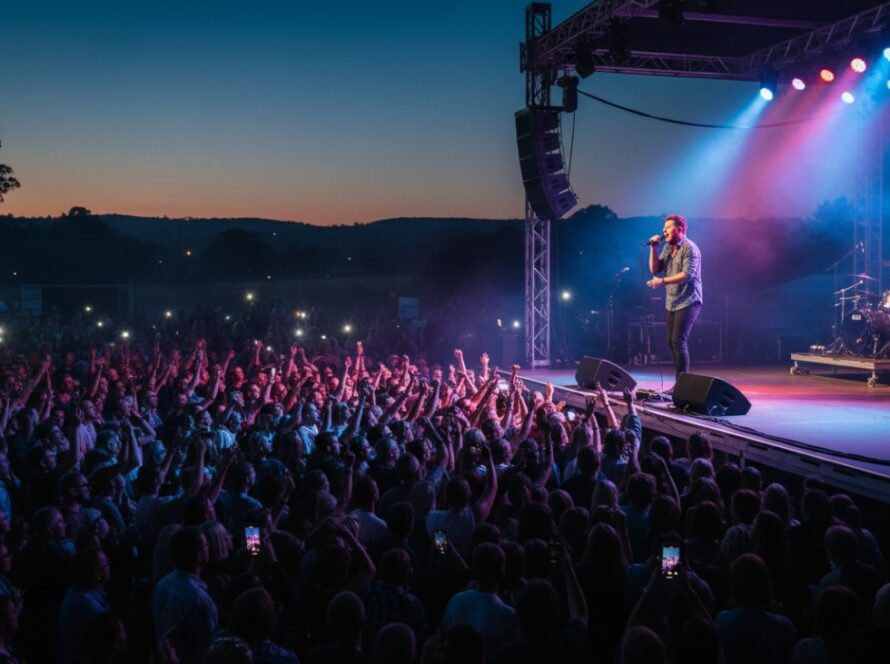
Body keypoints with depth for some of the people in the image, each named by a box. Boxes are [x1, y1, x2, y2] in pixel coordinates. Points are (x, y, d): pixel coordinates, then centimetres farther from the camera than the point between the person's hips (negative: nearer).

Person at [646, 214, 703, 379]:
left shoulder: (689, 248, -11)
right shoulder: (667, 248, 13)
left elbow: (687, 275, -22)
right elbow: (655, 269, 9)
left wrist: (662, 281, -30)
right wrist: (654, 248, -2)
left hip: (688, 302, -8)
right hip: (672, 303, 8)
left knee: (679, 341, -15)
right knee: (671, 342, 9)